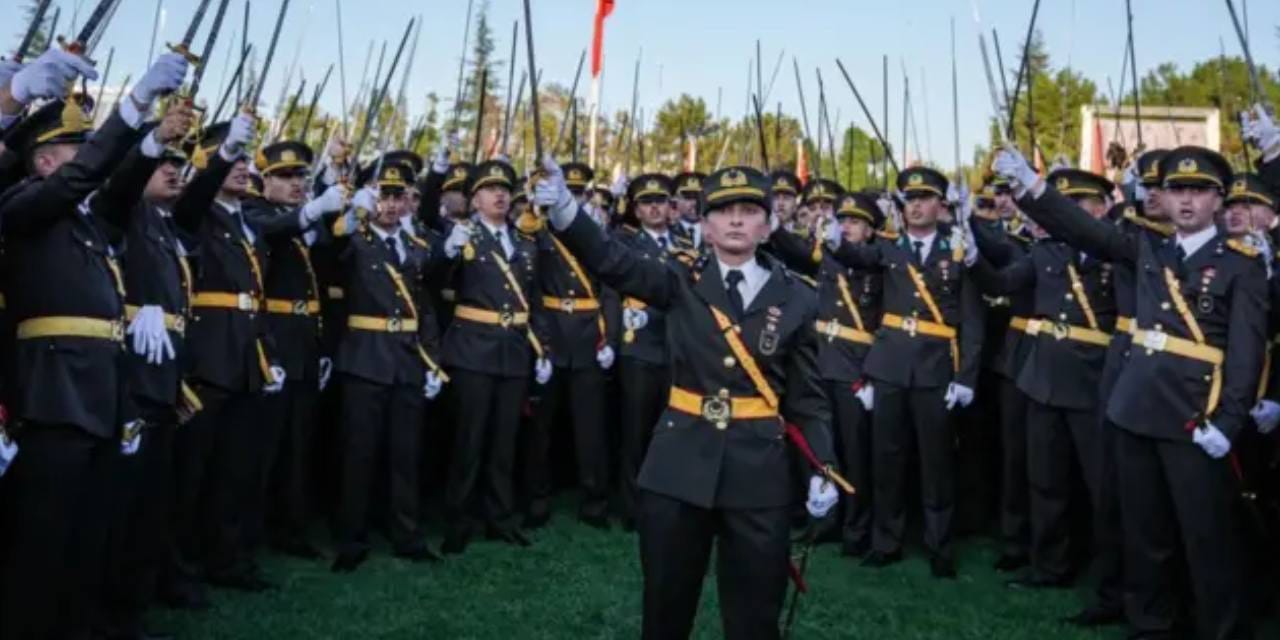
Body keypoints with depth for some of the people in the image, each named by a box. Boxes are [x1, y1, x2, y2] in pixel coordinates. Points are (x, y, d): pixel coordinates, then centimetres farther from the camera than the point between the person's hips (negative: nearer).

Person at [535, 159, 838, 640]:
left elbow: (808, 397, 4)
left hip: (759, 471, 0)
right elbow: (610, 261, -13)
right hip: (679, 465, 0)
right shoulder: (682, 285, 1)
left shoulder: (795, 299, 1)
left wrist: (824, 467, -6)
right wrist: (564, 209, -30)